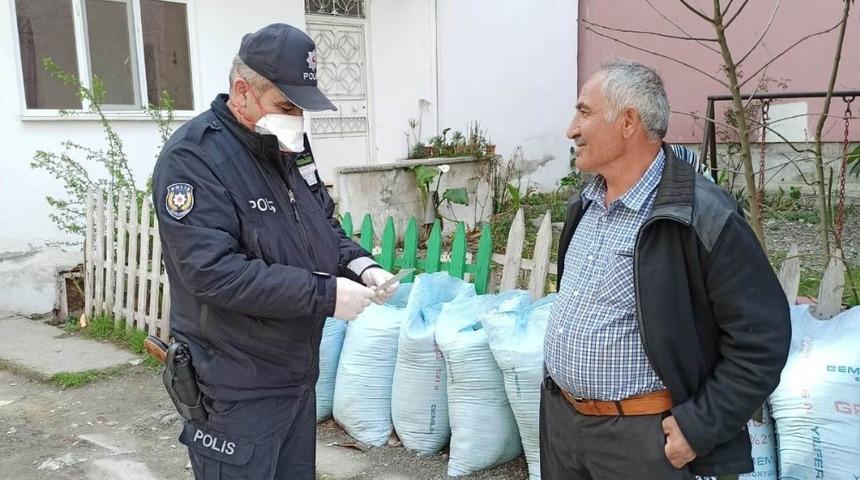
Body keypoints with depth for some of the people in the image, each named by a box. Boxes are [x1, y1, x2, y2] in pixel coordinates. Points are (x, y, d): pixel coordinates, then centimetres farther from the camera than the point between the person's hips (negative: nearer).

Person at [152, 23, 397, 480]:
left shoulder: (289, 145, 5)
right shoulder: (192, 157, -19)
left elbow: (324, 224, 16)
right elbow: (214, 272, -28)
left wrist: (359, 264, -5)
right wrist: (324, 294, -27)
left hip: (299, 371, 8)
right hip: (237, 387, -7)